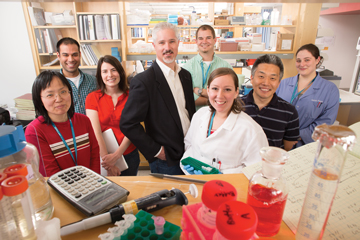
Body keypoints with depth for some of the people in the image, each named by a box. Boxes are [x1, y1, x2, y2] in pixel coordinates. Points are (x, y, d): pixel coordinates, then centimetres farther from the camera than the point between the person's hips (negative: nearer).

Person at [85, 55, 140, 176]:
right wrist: (107, 162, -16)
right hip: (102, 157, -1)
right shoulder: (92, 97, -4)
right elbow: (96, 132, -11)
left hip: (129, 154, 1)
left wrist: (116, 155, -17)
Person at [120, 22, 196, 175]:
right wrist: (155, 151, -14)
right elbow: (128, 124, -18)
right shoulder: (143, 81, -17)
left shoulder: (185, 75, 5)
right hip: (166, 161, -6)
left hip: (190, 153, 6)